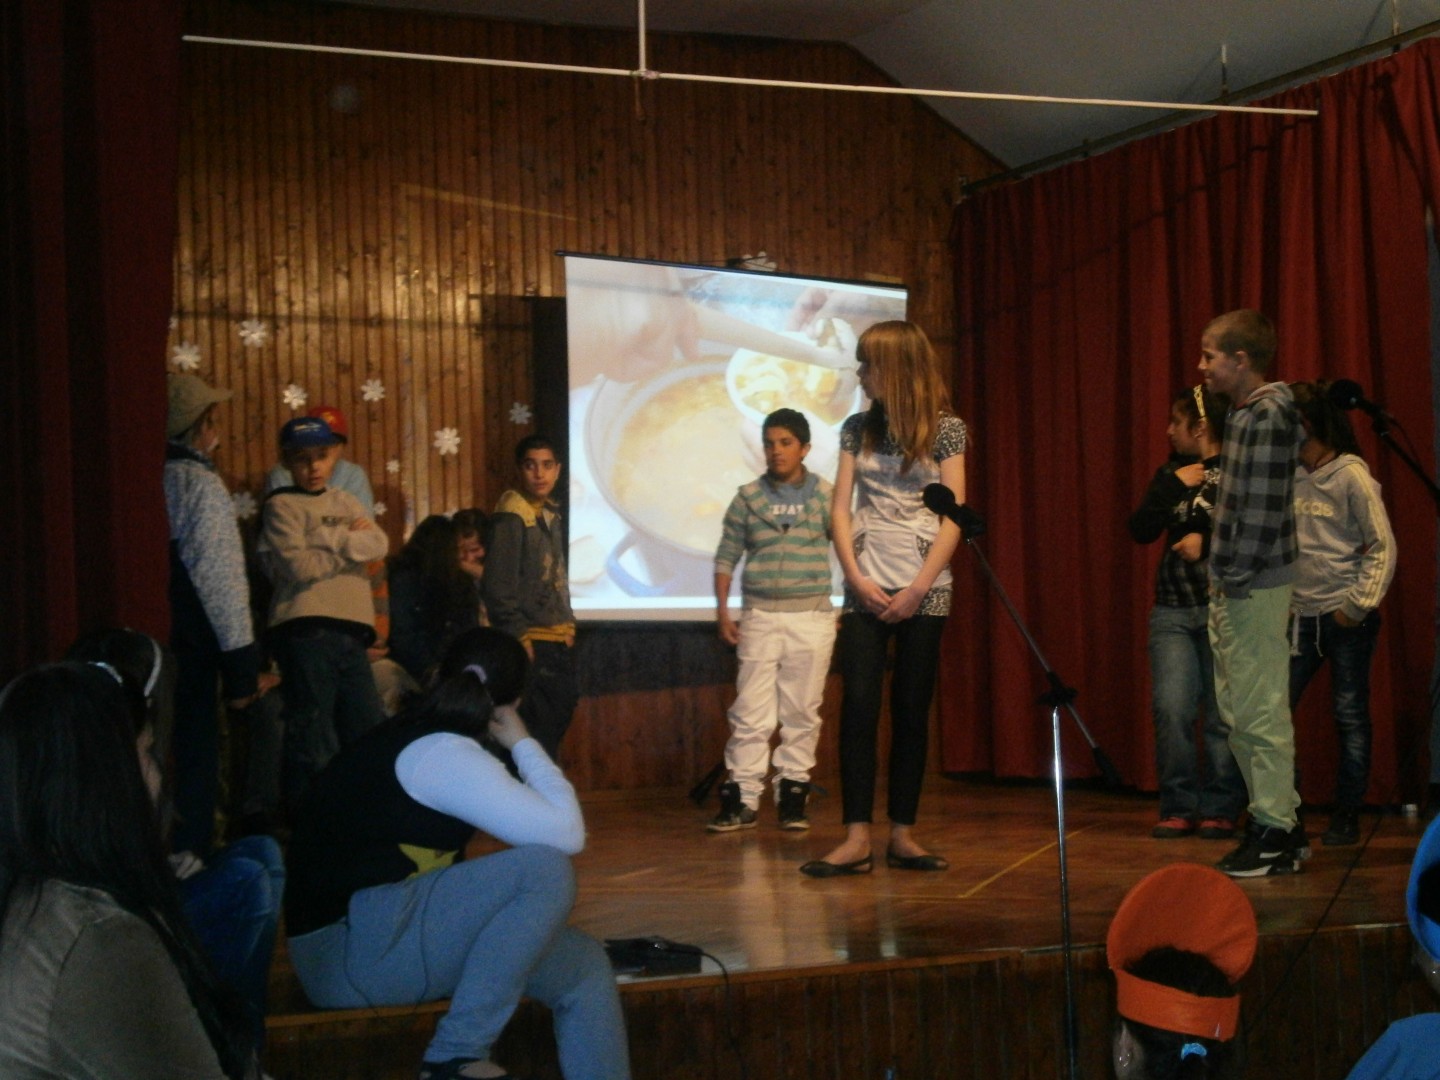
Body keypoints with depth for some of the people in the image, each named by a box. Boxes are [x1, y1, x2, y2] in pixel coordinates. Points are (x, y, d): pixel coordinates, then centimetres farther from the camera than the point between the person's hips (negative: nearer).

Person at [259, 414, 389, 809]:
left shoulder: (343, 502, 19)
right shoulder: (282, 506, 1)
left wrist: (330, 539, -9)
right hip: (307, 629, -7)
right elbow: (299, 566, -12)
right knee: (314, 743, -6)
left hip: (350, 628, 7)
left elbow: (379, 545, 3)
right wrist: (351, 544, -1)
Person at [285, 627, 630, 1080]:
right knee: (545, 868, -25)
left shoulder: (420, 740, 13)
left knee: (586, 966, 4)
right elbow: (566, 834, -18)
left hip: (383, 934, 10)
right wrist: (523, 743, -6)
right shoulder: (440, 752, -15)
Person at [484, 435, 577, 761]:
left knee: (559, 717, 13)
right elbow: (498, 586, -18)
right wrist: (519, 636, -18)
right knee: (537, 730, -8)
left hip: (559, 642, 9)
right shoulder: (511, 516, -14)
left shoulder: (550, 513, 13)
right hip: (532, 644, -9)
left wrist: (568, 624, 12)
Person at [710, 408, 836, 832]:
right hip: (760, 617, 0)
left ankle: (793, 797, 11)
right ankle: (741, 799, 1)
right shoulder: (748, 497, 5)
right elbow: (727, 557, 8)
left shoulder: (826, 495, 3)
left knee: (802, 713, 4)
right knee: (751, 712, -2)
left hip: (812, 617, 0)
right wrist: (722, 611, 1)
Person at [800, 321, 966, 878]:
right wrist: (856, 578, -7)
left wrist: (917, 589, -11)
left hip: (924, 587, -2)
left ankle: (902, 835, 8)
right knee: (858, 704, -8)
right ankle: (857, 837, -9)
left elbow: (953, 516, -5)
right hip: (866, 585, 2)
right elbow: (841, 508, 5)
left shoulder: (946, 429, -1)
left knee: (911, 708, 2)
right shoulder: (858, 428, 8)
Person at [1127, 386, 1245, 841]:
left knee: (1223, 714, -5)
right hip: (1172, 611, 5)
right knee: (1170, 707, -5)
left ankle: (1220, 809, 5)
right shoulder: (1170, 473, 17)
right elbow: (1141, 530, 8)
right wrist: (1173, 487, -1)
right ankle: (1179, 807, 4)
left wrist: (1208, 541, -12)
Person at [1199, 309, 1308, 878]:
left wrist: (1236, 578, -16)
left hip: (1254, 586, -10)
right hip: (1231, 584, 10)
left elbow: (1262, 507, -19)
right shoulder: (1242, 412, 15)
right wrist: (1222, 580, 15)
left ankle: (1273, 833, 2)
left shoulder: (1268, 415, -14)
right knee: (1239, 709, 15)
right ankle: (1282, 821, 22)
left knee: (1260, 712, -4)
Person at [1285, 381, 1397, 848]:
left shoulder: (1351, 475, -8)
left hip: (1345, 617, -6)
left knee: (1350, 716, 2)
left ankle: (1347, 817, 11)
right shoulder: (1290, 475, 8)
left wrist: (1359, 604, -13)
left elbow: (1382, 546, -9)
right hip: (1299, 614, 6)